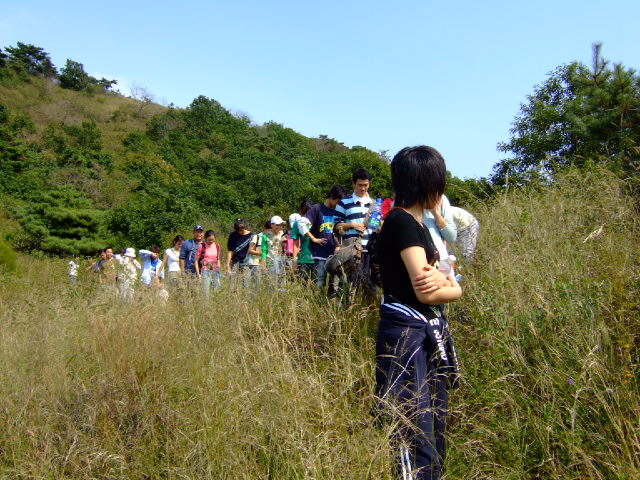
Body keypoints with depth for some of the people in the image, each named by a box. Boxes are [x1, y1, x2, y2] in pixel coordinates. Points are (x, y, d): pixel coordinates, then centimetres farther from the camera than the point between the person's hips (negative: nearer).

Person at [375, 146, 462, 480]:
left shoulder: (416, 223, 13)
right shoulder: (401, 221, -16)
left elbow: (434, 272, 13)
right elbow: (427, 293, -21)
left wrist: (443, 280, -11)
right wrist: (455, 289, -1)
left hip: (429, 333, 10)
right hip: (407, 336, -10)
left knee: (434, 430, 18)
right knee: (415, 436, -3)